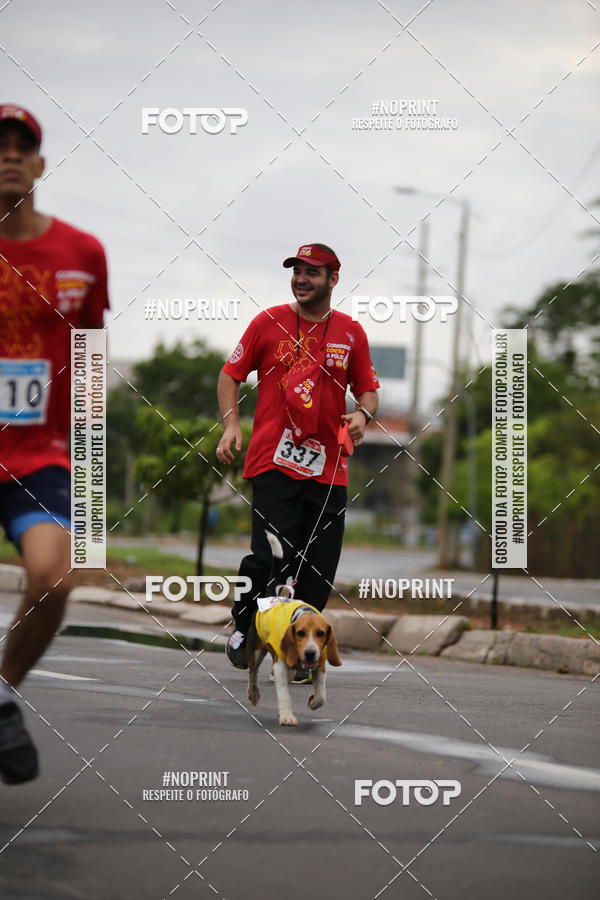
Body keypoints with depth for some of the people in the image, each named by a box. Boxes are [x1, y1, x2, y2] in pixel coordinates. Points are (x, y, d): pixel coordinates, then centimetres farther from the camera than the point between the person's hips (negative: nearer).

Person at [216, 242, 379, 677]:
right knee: (271, 557, -14)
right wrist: (231, 422, -4)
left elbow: (368, 389, 17)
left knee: (320, 568, 1)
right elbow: (231, 374, 10)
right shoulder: (268, 322, 4)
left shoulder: (352, 332, 10)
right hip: (274, 460, -3)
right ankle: (243, 629, 12)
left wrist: (363, 414, -5)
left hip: (329, 468, 3)